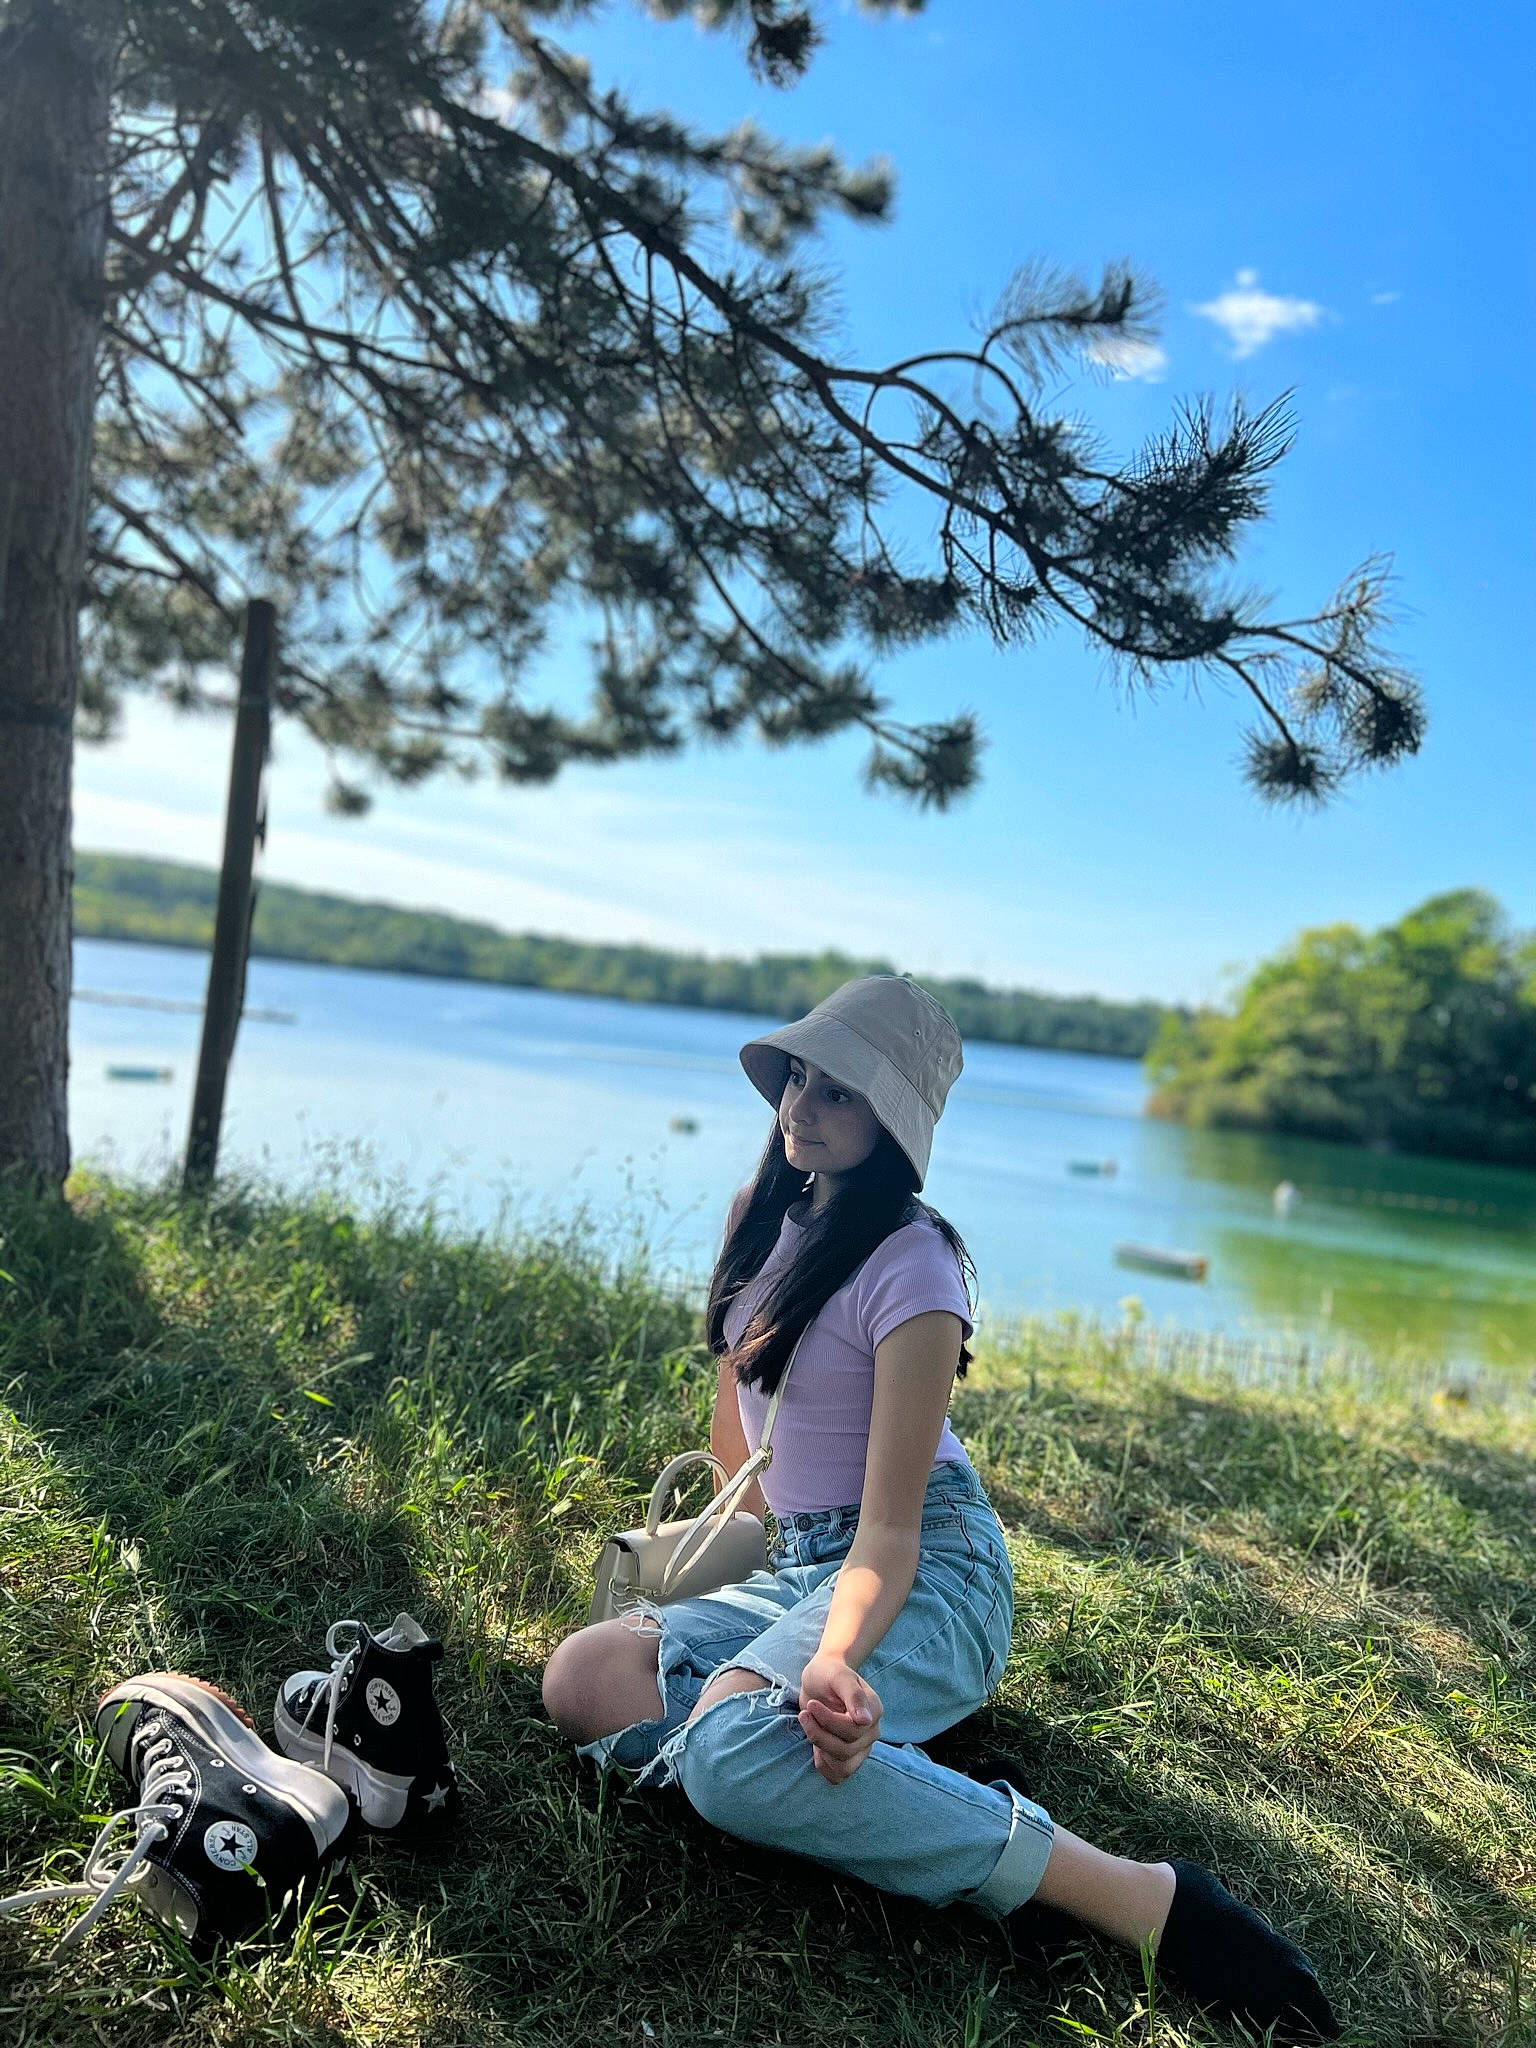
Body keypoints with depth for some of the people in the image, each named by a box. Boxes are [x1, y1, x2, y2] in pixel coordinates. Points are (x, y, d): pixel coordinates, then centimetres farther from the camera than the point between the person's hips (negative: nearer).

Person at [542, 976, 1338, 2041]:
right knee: (584, 1677, -17)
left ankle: (1144, 1900, -27)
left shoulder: (909, 1263, -16)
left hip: (925, 1576, -7)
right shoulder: (768, 1218, 6)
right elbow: (734, 1405, 22)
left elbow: (890, 1529, -19)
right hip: (795, 1567, 7)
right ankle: (941, 1804, -17)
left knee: (735, 1748, -36)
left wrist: (838, 1659, -36)